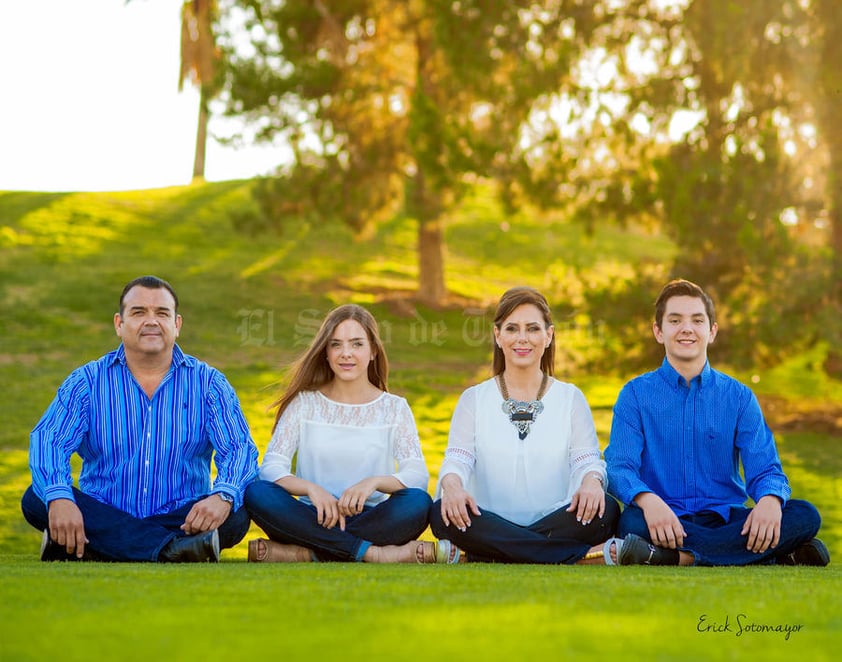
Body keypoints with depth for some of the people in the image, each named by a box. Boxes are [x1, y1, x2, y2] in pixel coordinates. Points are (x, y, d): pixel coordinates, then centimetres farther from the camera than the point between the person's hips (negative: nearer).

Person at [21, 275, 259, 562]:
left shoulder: (208, 384, 5)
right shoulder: (86, 382, 4)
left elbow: (239, 448, -8)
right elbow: (47, 441, -11)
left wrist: (222, 497, -32)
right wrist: (59, 497, -34)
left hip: (182, 520, 0)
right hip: (103, 516, 0)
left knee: (234, 516, -29)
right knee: (36, 499, -26)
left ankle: (89, 550, -32)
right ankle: (171, 548, -38)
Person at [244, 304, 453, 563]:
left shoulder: (394, 408, 8)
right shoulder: (304, 403, 7)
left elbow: (418, 476, -6)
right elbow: (271, 467, -4)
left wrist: (374, 482, -26)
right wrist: (311, 489, -24)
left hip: (371, 520, 0)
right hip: (314, 520, 0)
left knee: (418, 502, -30)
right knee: (256, 493, -28)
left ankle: (309, 554, -29)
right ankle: (375, 553, -30)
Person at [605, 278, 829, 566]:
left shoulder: (739, 397, 11)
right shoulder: (635, 394, 7)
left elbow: (764, 469, 3)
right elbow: (619, 466, -6)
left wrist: (770, 499, -23)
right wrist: (647, 500, -30)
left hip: (725, 518, 3)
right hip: (666, 522, -2)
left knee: (805, 516, -23)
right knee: (632, 522, -36)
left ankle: (681, 558, -32)